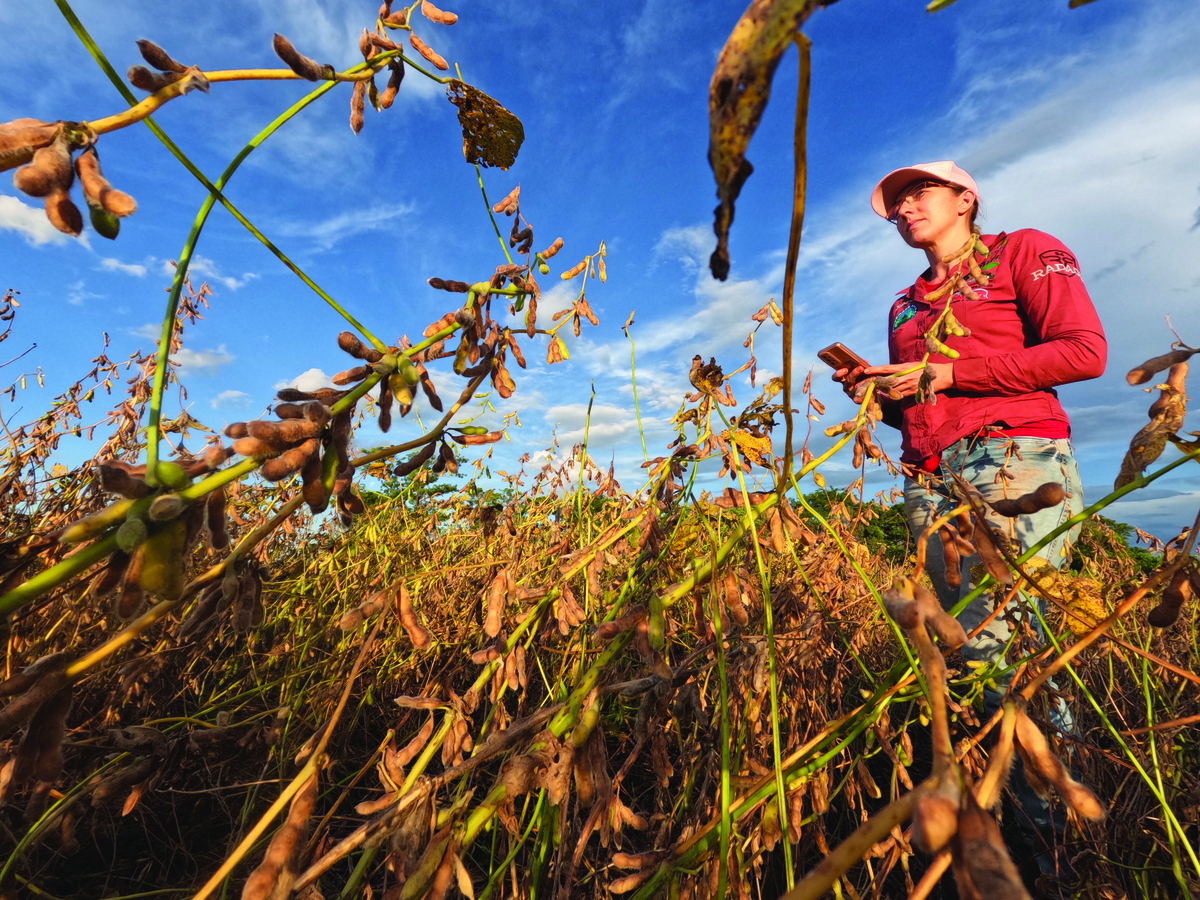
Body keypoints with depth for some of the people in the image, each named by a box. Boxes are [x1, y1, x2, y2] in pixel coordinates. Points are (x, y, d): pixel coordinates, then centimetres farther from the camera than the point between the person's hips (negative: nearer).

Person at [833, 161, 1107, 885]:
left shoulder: (1026, 252, 13)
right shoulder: (906, 305, 27)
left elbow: (1086, 351, -2)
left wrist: (949, 372, -6)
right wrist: (876, 391, 7)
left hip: (1016, 460, -5)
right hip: (931, 481, 5)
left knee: (1003, 641, -16)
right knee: (981, 648, 3)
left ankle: (1064, 819, 5)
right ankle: (1047, 836, 16)